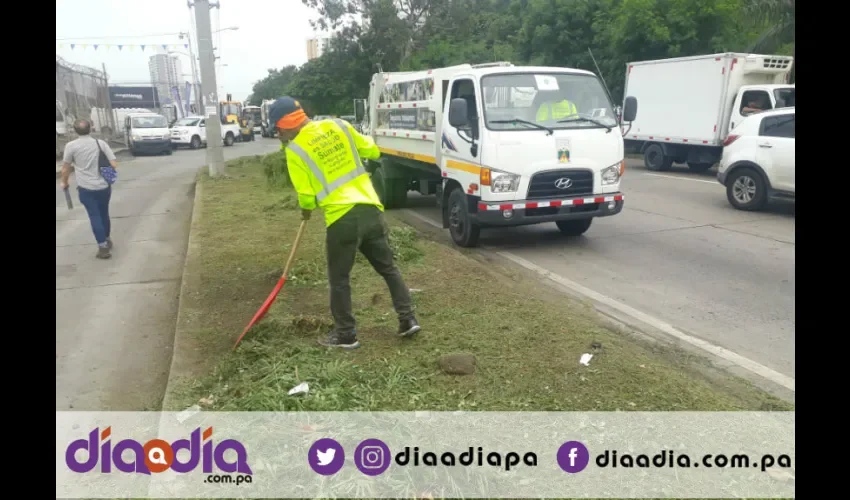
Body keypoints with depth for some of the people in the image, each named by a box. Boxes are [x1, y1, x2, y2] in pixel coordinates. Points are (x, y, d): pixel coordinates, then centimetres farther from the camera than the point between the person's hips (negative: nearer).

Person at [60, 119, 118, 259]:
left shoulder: (71, 146, -7)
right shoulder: (101, 143, -1)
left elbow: (65, 169, 0)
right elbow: (114, 165, -6)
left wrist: (64, 182, 18)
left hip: (86, 188, -2)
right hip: (104, 186, 3)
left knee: (95, 217, 3)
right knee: (104, 214, 19)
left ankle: (103, 247, 2)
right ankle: (107, 239, 34)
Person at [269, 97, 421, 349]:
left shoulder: (294, 149, -4)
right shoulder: (339, 125, 8)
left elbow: (306, 195, -3)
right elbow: (372, 151, 17)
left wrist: (306, 210, 18)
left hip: (342, 218, -5)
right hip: (371, 209, 5)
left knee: (339, 279, 11)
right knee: (388, 268, 18)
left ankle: (345, 335, 20)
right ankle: (408, 319, 21)